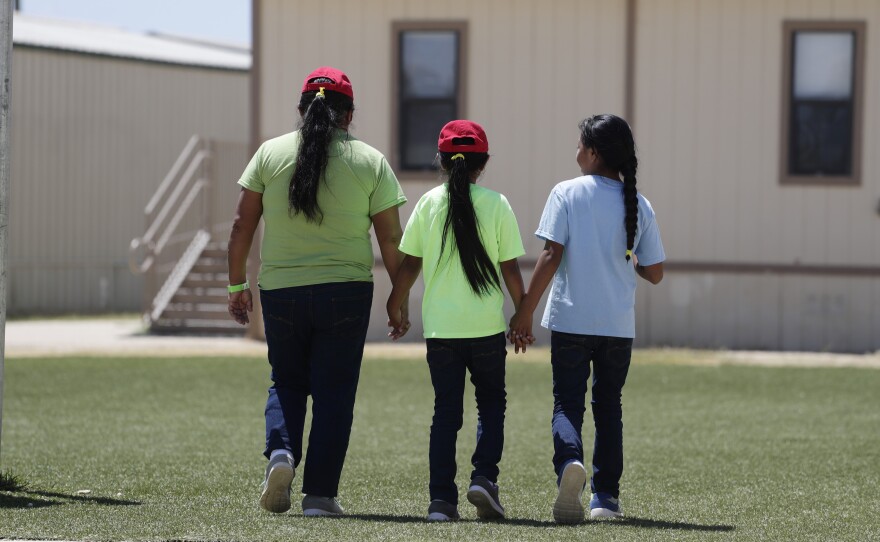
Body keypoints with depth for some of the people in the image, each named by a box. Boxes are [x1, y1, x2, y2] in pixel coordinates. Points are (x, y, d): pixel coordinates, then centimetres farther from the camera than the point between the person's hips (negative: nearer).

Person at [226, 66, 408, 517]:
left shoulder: (270, 153, 2)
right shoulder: (370, 161, 1)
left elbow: (242, 225, 2)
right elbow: (391, 238, 0)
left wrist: (236, 285, 11)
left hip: (280, 290, 1)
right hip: (345, 292, -1)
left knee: (286, 382, 17)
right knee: (333, 392, 5)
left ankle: (281, 451, -9)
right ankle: (320, 494, 2)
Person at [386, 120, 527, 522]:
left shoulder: (429, 203, 0)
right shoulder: (496, 204, -4)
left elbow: (409, 263, 3)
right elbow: (510, 268, -2)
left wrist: (396, 307, 16)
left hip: (440, 327, 1)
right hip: (487, 326, -1)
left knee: (445, 412, 7)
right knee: (492, 402, 15)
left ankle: (441, 499, 1)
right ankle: (484, 476, -4)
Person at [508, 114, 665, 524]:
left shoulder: (567, 194, -5)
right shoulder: (638, 204, 3)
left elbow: (551, 256, -12)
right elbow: (654, 273, 4)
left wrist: (525, 311, -7)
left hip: (570, 320, -3)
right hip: (618, 324, 3)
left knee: (567, 402, 0)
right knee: (608, 406, 16)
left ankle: (569, 462, -29)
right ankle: (605, 495, 16)